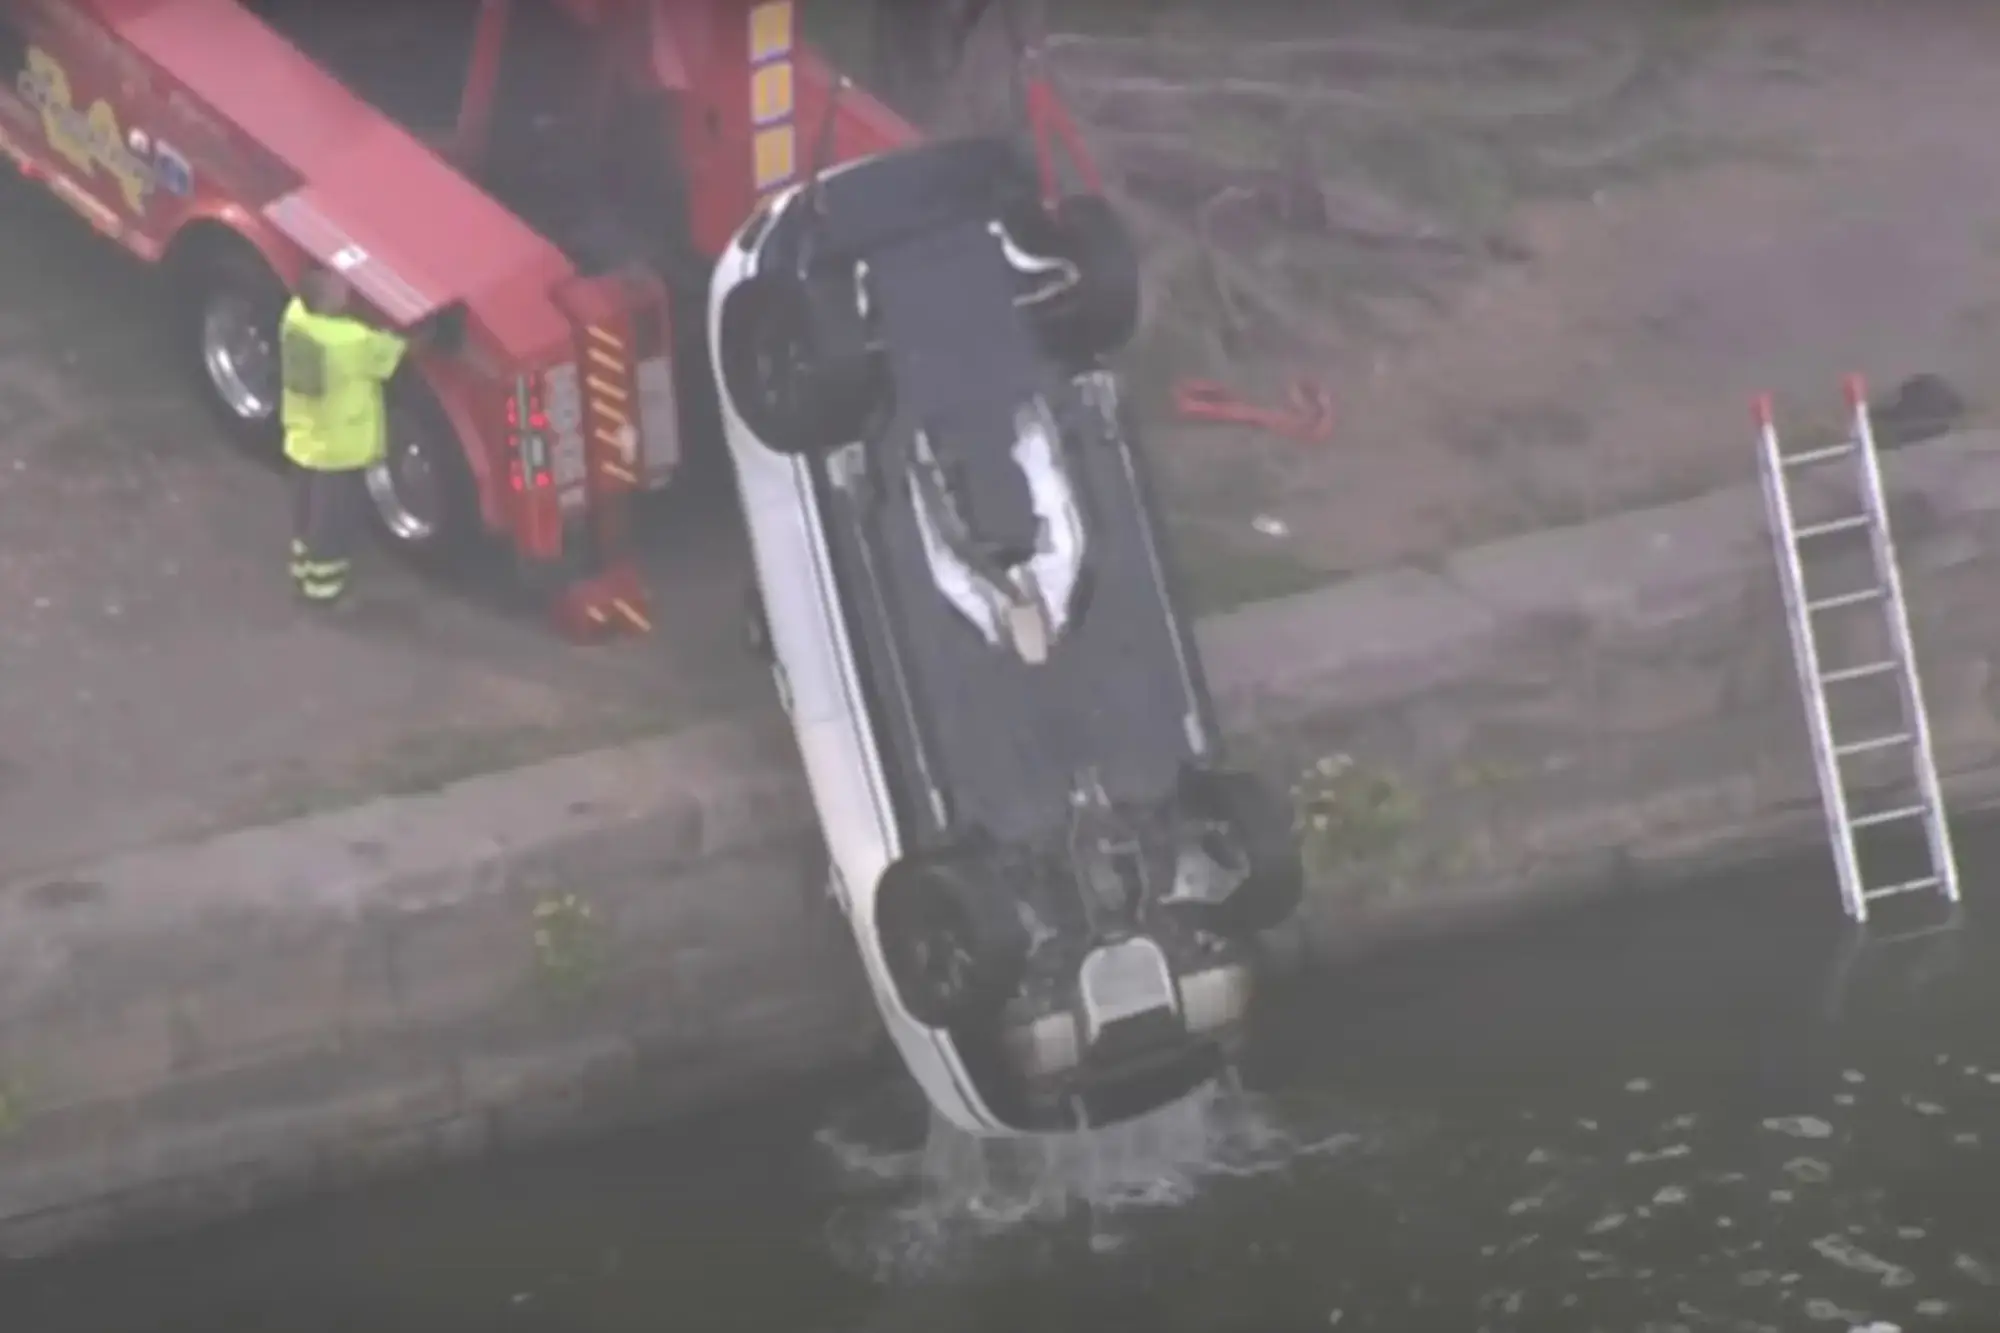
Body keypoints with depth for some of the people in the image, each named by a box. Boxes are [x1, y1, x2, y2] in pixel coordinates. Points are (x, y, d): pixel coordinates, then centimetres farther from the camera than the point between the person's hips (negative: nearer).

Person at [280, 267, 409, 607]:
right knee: (334, 521, 15)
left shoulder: (297, 313, -14)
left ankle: (304, 571, 46)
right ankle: (322, 588, 32)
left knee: (308, 513, 27)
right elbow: (399, 346, -24)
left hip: (303, 438, 7)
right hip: (339, 449, -7)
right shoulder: (352, 341, -36)